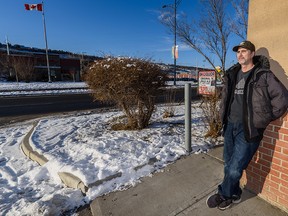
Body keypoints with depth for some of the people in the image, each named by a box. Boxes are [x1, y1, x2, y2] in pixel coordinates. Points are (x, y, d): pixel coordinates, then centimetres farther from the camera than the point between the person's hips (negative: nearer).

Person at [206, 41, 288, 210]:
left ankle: (224, 195, 24)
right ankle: (234, 194, 37)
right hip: (230, 125, 6)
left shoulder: (263, 75, -8)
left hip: (248, 129, -6)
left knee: (234, 169, -3)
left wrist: (264, 118, -6)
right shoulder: (232, 74, 11)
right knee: (228, 165, 16)